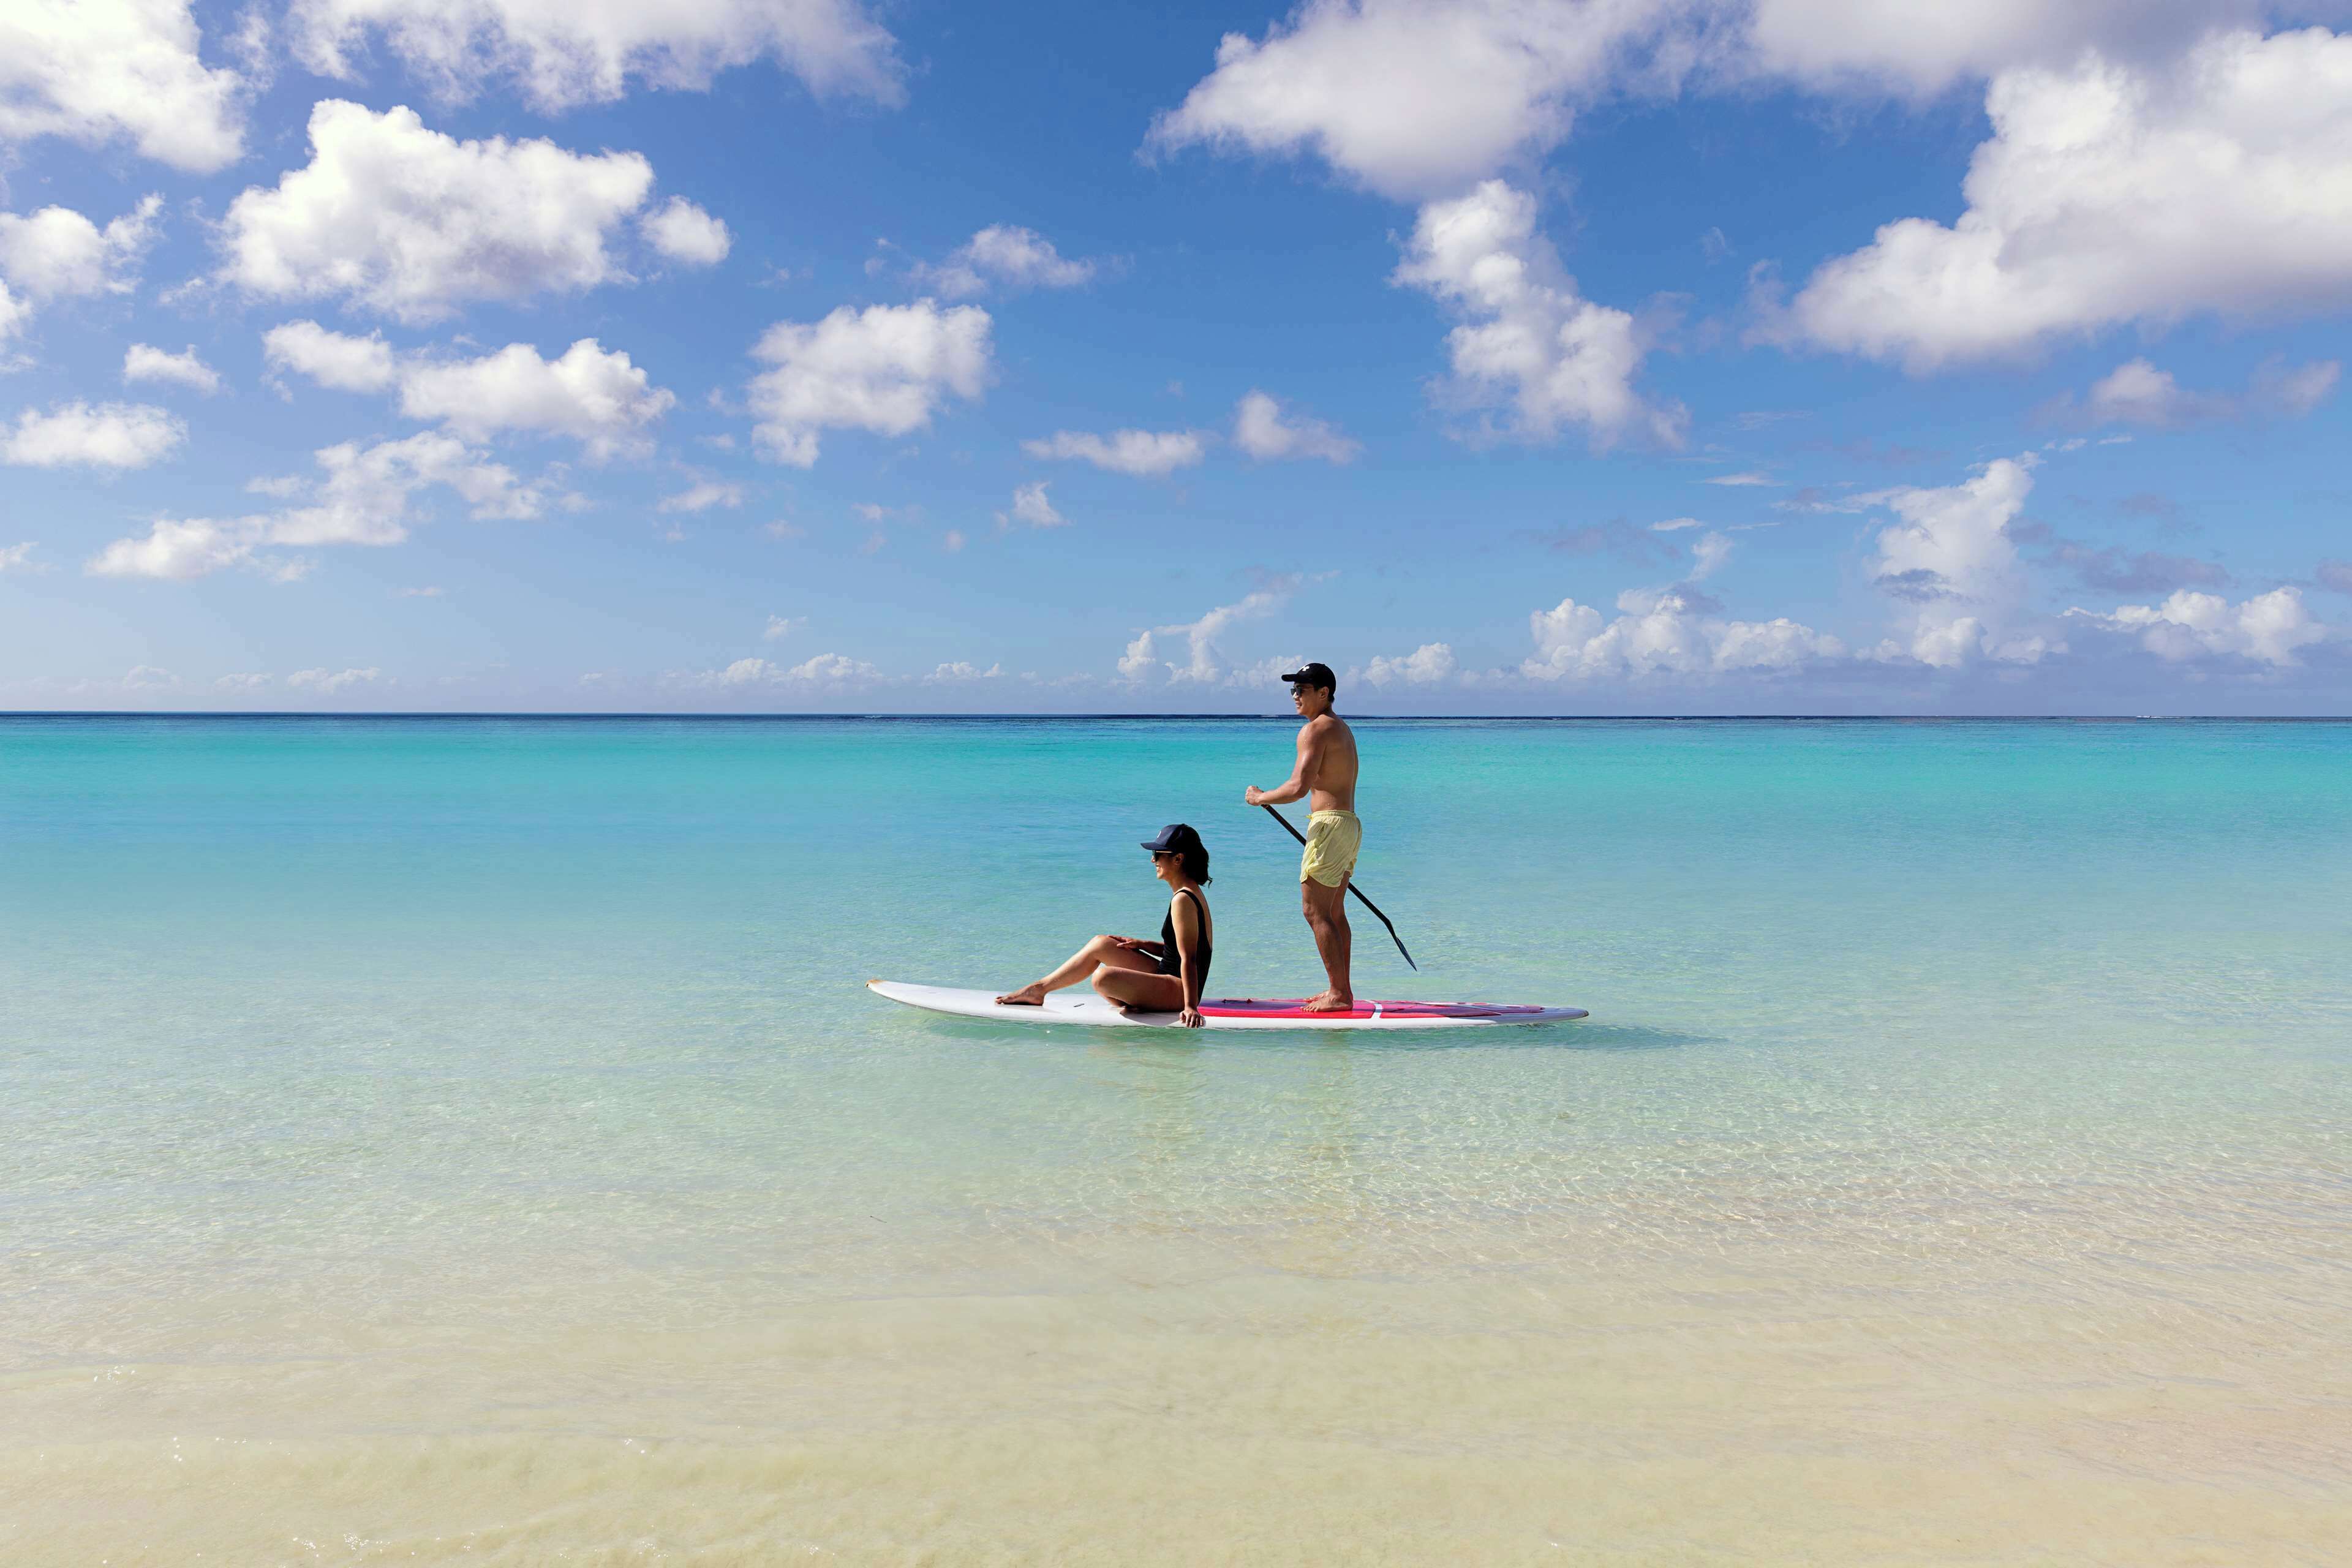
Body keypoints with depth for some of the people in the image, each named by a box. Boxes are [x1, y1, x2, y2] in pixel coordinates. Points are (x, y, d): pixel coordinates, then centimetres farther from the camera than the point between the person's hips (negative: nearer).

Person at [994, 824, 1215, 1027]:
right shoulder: (1191, 893, 12)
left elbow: (1188, 958, -25)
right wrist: (1141, 945, 10)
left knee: (1104, 977, -31)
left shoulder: (1183, 900, -19)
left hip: (1178, 992, -11)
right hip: (1169, 977, 11)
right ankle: (1038, 989, 13)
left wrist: (1190, 1006, -30)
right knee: (1100, 945, 11)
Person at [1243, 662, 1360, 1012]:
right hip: (1350, 824, 10)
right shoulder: (1342, 729, 20)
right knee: (1334, 913, 13)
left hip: (1329, 826, -10)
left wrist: (1260, 798, -6)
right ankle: (1342, 991, 17)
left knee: (1315, 912, -7)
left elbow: (1299, 787, -21)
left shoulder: (1315, 729, -12)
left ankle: (1339, 993, -7)